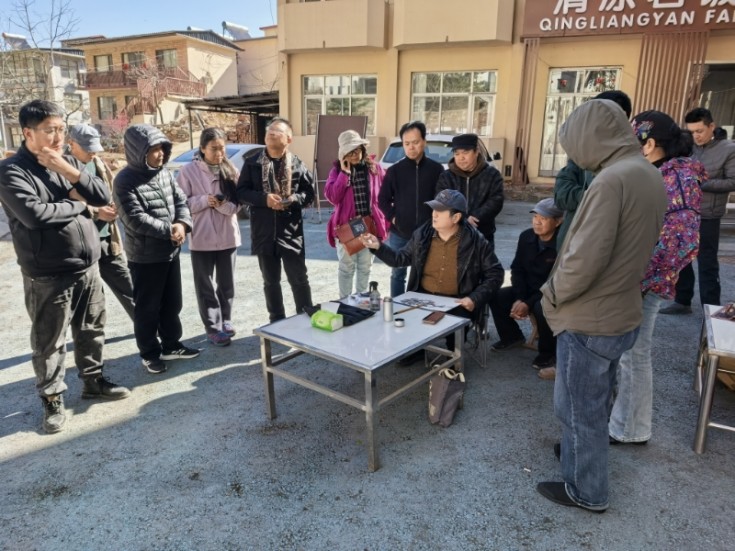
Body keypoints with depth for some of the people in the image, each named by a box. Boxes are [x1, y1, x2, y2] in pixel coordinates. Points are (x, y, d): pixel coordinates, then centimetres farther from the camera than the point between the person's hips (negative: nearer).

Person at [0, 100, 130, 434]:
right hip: (48, 277, -6)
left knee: (92, 331, 17)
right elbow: (34, 214, -25)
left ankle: (93, 381, 35)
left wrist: (70, 172, -13)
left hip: (88, 268, 6)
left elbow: (103, 197, 1)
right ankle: (52, 399, 23)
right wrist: (76, 204, -10)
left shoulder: (68, 162, 8)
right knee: (49, 342, 6)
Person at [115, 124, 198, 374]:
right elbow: (136, 219, -22)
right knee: (147, 308, 7)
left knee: (172, 303, 17)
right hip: (144, 256, -7)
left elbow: (181, 201, 5)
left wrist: (182, 224, -15)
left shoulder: (165, 173, 6)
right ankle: (150, 353, 22)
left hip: (171, 251, 7)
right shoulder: (126, 180, -15)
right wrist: (168, 230, -19)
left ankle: (171, 345, 33)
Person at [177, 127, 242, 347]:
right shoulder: (188, 171, -7)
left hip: (228, 236, 3)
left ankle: (225, 320, 32)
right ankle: (213, 328, 17)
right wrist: (204, 200, -19)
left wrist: (223, 204, -19)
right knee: (205, 285, 5)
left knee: (227, 283, 14)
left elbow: (238, 204, 1)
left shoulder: (231, 171, 1)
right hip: (201, 238, -3)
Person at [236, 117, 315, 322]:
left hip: (291, 232, -2)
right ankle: (277, 321, 26)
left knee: (299, 279, 5)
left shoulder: (297, 165, 0)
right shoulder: (252, 163, 3)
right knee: (271, 281, 12)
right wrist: (264, 198, -15)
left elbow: (309, 192, 5)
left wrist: (293, 199, -15)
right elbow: (241, 192, 2)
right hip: (264, 232, 2)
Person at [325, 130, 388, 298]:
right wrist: (344, 173, -16)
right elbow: (332, 197, -14)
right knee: (347, 266, 8)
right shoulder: (337, 170, 0)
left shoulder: (375, 168, 2)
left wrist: (386, 224, 5)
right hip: (345, 226, -1)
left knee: (365, 266, 13)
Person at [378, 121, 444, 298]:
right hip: (399, 234, 0)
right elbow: (383, 199, 6)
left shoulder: (436, 169, -1)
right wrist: (392, 217, -6)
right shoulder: (394, 170, 0)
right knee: (398, 274, 12)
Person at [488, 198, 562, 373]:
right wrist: (519, 298, -12)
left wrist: (528, 303, -25)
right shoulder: (526, 237, -3)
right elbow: (517, 269, 3)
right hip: (528, 289, 6)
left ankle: (549, 352, -7)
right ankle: (512, 335, 15)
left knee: (542, 309, -36)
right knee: (496, 296, -12)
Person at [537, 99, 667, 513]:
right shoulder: (651, 175, 6)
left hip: (589, 320, -9)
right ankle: (585, 450, 47)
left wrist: (552, 294, -12)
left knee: (580, 406, 9)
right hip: (623, 313, 9)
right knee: (595, 400, 26)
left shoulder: (612, 179, -24)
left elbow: (584, 258, -28)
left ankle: (587, 490, 27)